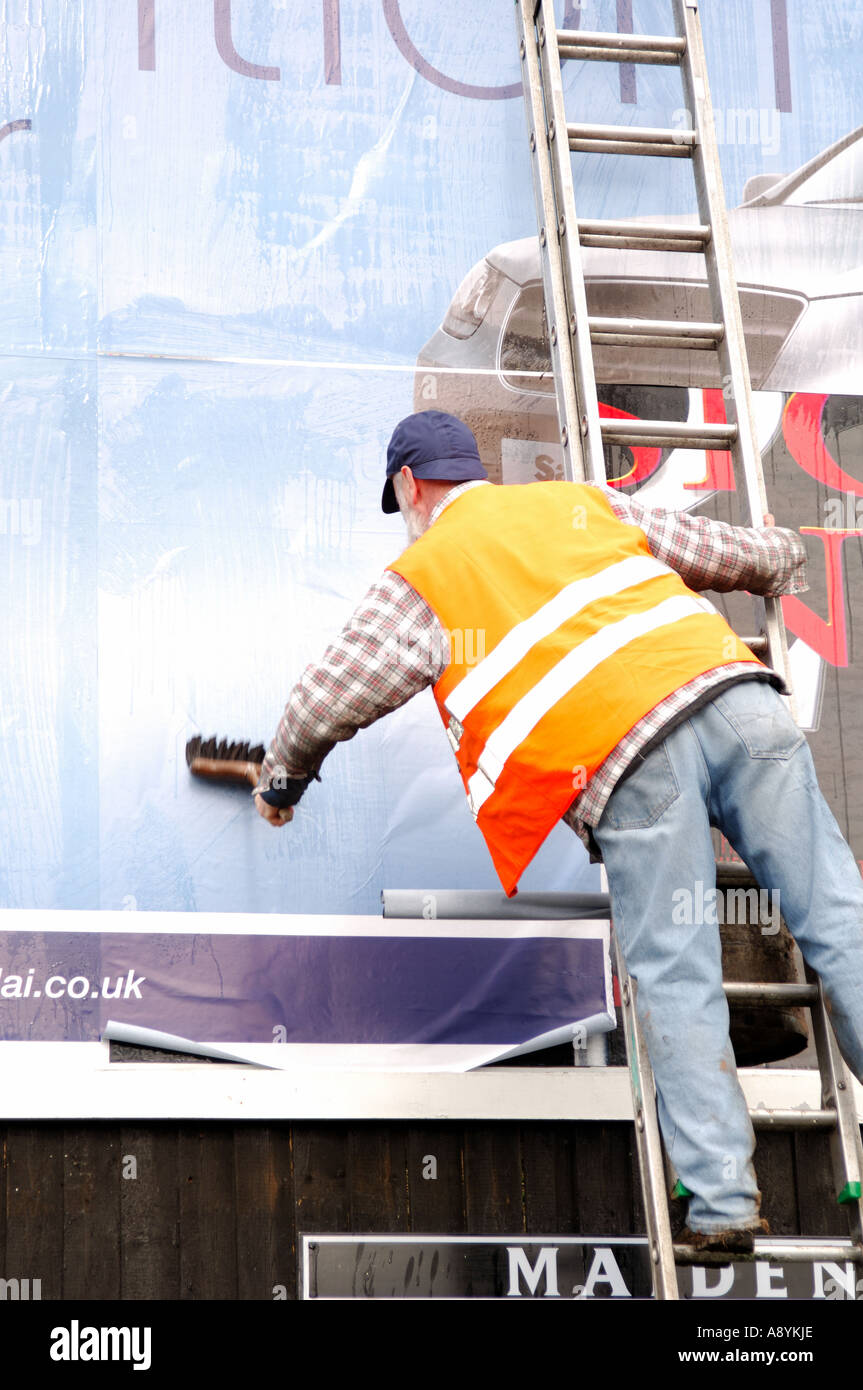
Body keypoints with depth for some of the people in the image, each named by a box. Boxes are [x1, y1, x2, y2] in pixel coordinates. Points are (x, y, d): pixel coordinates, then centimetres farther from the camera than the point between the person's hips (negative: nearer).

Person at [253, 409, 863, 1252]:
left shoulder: (419, 576, 16)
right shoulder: (579, 502, 27)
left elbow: (330, 699, 10)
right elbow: (721, 552, 33)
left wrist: (282, 781, 29)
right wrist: (784, 560, 55)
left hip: (625, 763, -4)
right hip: (734, 691, 4)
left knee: (676, 982, 1)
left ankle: (722, 1200, -3)